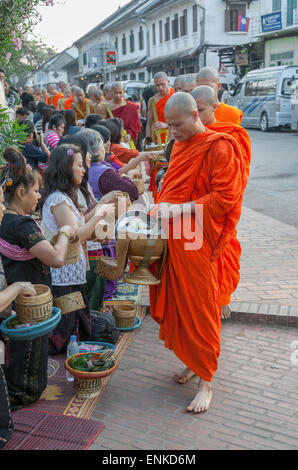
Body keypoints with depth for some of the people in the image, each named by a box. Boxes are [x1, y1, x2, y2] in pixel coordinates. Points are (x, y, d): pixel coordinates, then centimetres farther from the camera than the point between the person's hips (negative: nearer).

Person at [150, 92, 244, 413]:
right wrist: (161, 208, 7)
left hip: (198, 243, -7)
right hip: (174, 239, 7)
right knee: (177, 305, 11)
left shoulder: (219, 147, -10)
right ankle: (192, 363, 29)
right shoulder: (179, 146, 15)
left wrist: (180, 209, -20)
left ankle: (205, 382, 13)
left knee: (200, 311, 0)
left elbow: (224, 197, -16)